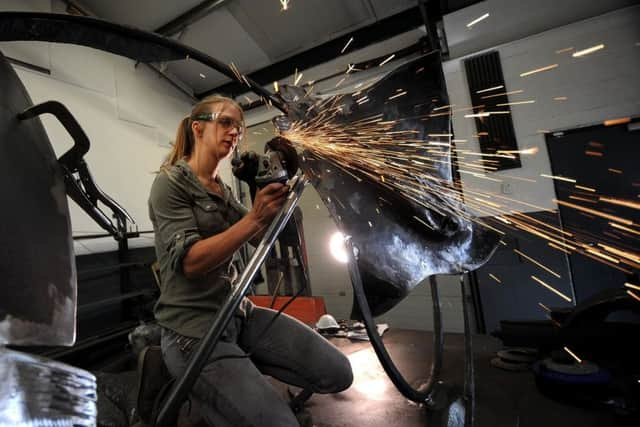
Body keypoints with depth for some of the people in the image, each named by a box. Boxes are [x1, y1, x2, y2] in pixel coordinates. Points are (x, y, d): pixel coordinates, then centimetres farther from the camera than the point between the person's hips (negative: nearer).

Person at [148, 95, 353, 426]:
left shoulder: (223, 190, 15)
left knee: (337, 374, -2)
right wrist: (255, 217, -27)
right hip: (193, 328, -6)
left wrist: (277, 195, -5)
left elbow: (258, 235, 9)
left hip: (239, 314, 7)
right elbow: (190, 261, -20)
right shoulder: (171, 182, -8)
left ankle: (241, 365, 13)